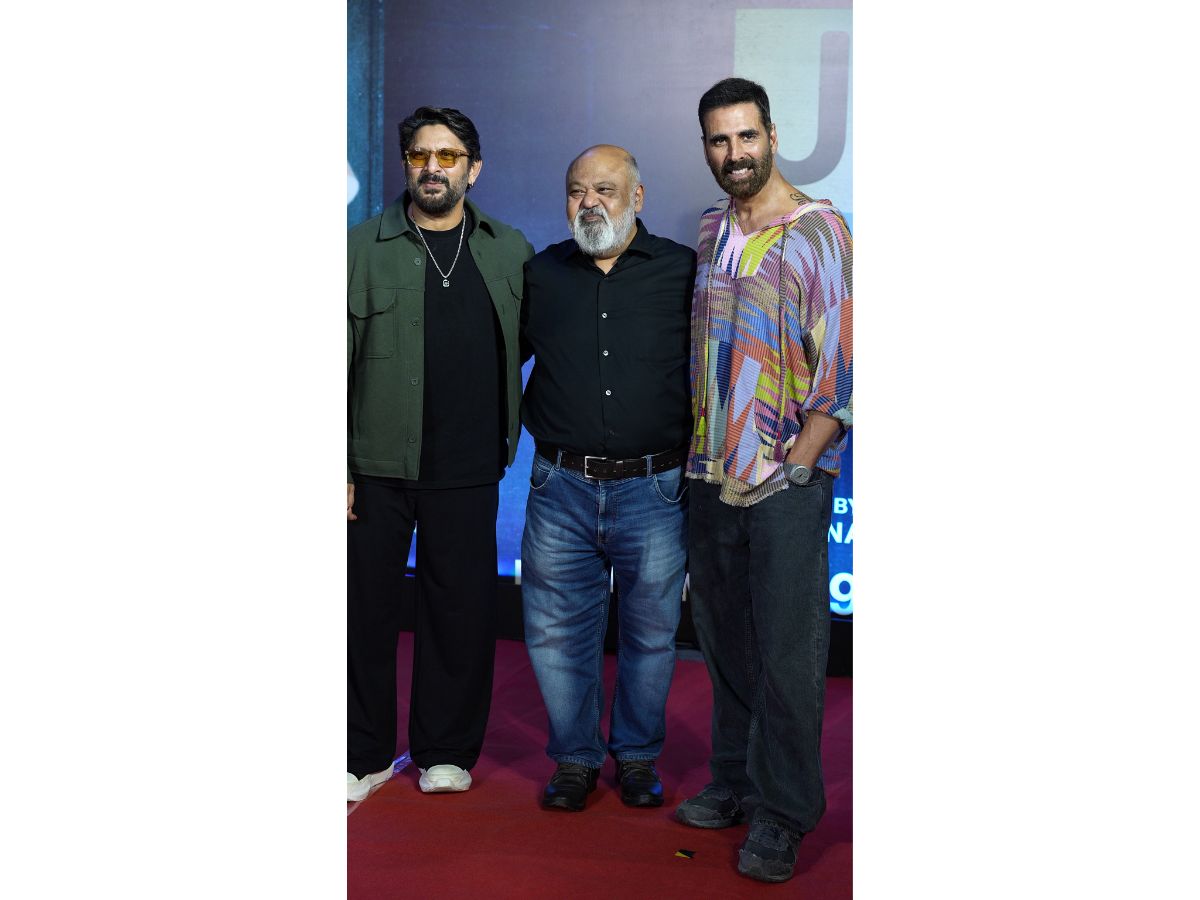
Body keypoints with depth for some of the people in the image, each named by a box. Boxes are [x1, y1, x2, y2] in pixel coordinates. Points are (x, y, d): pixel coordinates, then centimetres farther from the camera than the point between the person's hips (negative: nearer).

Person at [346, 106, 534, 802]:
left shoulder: (511, 251, 7)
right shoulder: (364, 247, 1)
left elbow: (529, 341, 18)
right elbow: (338, 361, -1)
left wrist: (508, 431, 7)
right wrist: (338, 468, -6)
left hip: (469, 469, 1)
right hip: (377, 465, -1)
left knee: (463, 609, 7)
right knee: (367, 606, 5)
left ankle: (447, 750, 25)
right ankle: (366, 754, 22)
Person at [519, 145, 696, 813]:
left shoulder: (684, 273, 1)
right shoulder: (541, 274, 7)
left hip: (655, 489, -1)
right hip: (562, 489, 2)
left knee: (651, 634, 9)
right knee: (558, 633, 7)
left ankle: (637, 756, 29)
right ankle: (576, 758, 25)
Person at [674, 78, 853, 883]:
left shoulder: (818, 232, -7)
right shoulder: (708, 233, 12)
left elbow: (844, 368, -10)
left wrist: (793, 467, -13)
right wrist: (698, 448, 11)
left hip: (787, 482, -6)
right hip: (713, 478, 6)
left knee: (788, 654, -1)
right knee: (726, 641, 13)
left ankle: (783, 815, 10)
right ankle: (735, 783, 27)